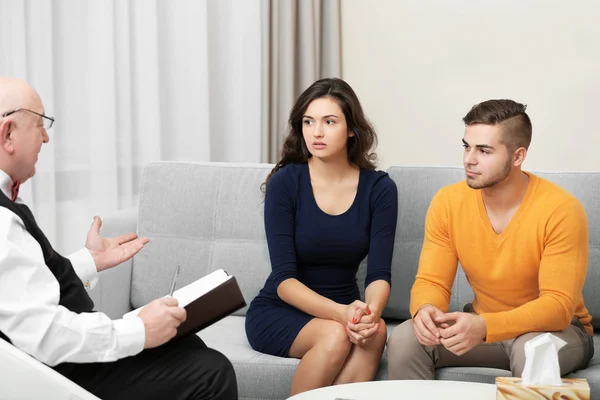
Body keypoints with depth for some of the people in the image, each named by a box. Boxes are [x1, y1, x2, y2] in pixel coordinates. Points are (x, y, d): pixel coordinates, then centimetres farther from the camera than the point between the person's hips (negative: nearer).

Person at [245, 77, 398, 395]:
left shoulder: (379, 188, -5)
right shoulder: (285, 182, -12)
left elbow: (380, 273, -10)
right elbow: (284, 278, -17)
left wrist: (371, 310, -34)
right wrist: (341, 312, -34)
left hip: (344, 309, 2)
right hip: (278, 312, -2)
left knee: (374, 331, -31)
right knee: (336, 335, -33)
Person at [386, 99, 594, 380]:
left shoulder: (561, 210, -22)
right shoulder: (447, 202, -9)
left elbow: (558, 305, -25)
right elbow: (431, 281, -7)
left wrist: (484, 327, -41)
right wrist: (425, 310, -32)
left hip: (557, 328, -3)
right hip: (481, 326, 3)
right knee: (403, 340, -21)